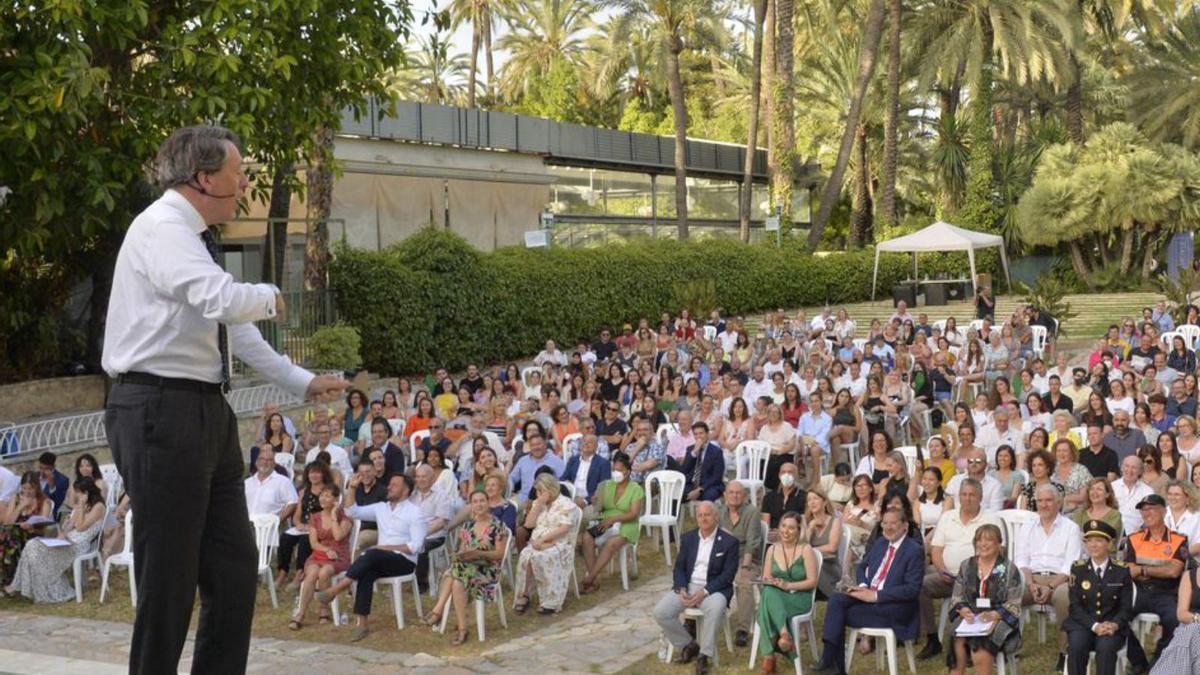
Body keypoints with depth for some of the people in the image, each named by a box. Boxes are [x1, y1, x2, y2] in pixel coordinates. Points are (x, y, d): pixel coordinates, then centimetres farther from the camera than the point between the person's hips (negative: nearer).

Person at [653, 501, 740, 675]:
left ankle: (704, 655, -23)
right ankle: (688, 645, 3)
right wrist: (681, 589, -11)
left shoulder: (729, 542, -3)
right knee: (660, 612, -19)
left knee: (716, 608, -39)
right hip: (687, 587, 4)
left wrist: (704, 592, -20)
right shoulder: (688, 538, 11)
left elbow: (728, 575, -8)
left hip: (713, 589, -4)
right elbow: (678, 568, 10)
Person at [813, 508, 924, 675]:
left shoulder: (915, 550, -9)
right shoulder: (880, 543, 14)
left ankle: (829, 661, -13)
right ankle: (829, 660, -24)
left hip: (894, 606, -7)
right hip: (868, 594, 7)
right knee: (836, 599, -20)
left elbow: (912, 589, -16)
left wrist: (876, 595, -20)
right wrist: (863, 585, -2)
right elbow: (861, 567, 22)